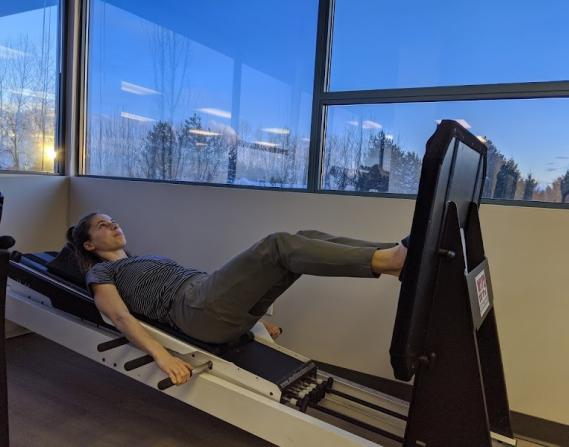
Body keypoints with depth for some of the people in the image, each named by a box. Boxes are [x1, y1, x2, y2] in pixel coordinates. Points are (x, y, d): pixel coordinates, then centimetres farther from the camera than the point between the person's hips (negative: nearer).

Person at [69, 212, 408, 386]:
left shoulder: (146, 259, 36)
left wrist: (254, 316, 25)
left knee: (306, 237, -10)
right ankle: (387, 260, -34)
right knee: (278, 245, -27)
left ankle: (396, 254, -19)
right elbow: (122, 317, -4)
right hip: (200, 310, -7)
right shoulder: (100, 273, 15)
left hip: (218, 298, 8)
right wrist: (162, 355, -25)